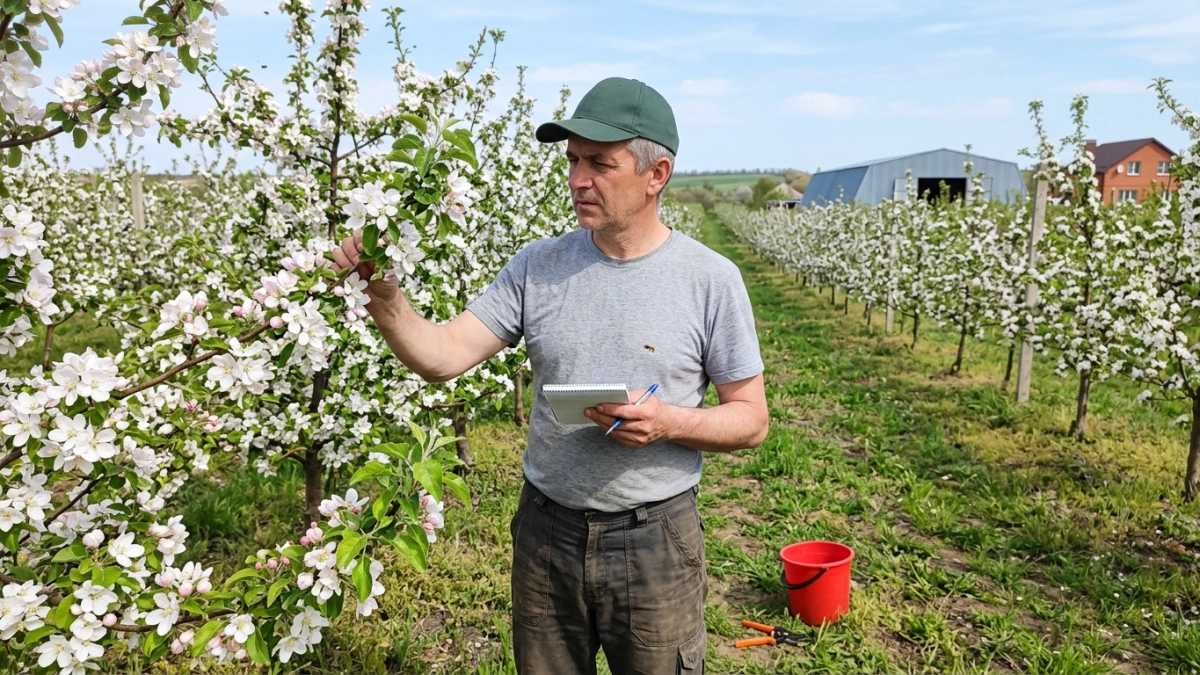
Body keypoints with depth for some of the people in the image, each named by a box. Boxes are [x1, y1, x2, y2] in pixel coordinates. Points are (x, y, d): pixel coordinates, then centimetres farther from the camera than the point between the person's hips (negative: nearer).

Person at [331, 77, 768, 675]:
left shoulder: (710, 279, -10)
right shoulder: (537, 267, -3)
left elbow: (751, 420, -5)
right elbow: (442, 357, -8)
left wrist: (668, 422, -22)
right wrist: (384, 296, -25)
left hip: (655, 541, -2)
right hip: (545, 534, 3)